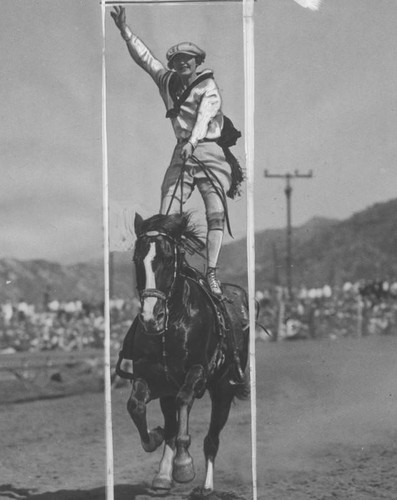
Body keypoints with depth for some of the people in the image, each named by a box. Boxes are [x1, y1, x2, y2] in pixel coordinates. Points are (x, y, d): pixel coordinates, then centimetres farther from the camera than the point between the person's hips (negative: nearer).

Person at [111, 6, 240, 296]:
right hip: (182, 153, 4)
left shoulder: (209, 88, -4)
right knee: (166, 216, -7)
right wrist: (125, 31, 9)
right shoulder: (168, 81, 12)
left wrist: (193, 141, -38)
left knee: (216, 214, -14)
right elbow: (144, 56, 18)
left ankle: (212, 274, -13)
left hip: (210, 153, -4)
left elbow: (205, 115, -21)